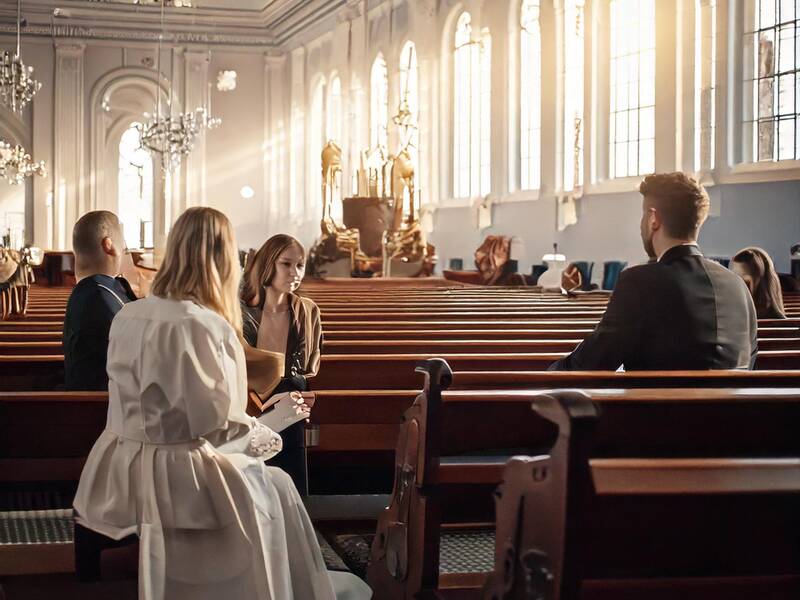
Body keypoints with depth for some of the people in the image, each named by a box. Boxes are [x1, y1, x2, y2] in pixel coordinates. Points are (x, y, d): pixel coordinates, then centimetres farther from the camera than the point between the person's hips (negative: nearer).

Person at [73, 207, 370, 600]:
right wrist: (278, 416, 2)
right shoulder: (204, 327, -21)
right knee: (276, 489, 18)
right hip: (175, 480, -7)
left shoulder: (127, 317, 1)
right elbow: (219, 426, -17)